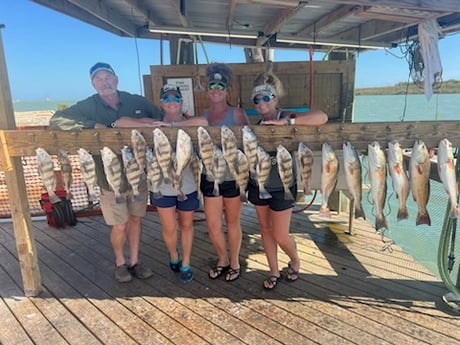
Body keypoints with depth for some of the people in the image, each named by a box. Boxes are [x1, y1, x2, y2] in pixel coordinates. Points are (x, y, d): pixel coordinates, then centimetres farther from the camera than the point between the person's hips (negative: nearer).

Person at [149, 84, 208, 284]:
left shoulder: (188, 123, -5)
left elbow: (203, 122, -29)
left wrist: (172, 124, -29)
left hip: (187, 185, 0)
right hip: (163, 186, 0)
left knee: (186, 225, 14)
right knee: (169, 228, 10)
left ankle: (185, 265, 34)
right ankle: (174, 256, 42)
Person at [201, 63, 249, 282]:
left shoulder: (237, 114, -4)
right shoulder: (202, 116, 8)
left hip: (233, 176, -3)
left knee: (232, 222, 12)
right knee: (212, 225, 7)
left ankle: (234, 262, 33)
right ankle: (222, 260, 33)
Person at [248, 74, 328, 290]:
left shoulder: (287, 117, -12)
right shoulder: (255, 124, 1)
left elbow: (321, 118, -28)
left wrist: (284, 121, -32)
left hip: (282, 187, -4)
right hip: (258, 185, 5)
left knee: (281, 236, 3)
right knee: (265, 229, 15)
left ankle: (295, 260, 38)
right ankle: (274, 272, 36)